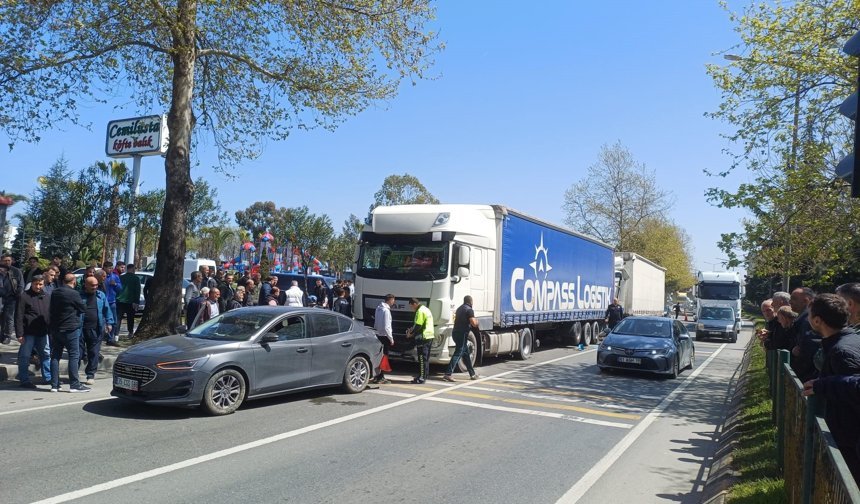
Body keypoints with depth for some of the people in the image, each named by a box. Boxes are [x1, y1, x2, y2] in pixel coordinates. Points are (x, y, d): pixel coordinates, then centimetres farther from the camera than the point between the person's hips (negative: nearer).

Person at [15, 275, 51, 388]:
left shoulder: (46, 297, 10)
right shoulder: (24, 297, -6)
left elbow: (50, 315, 15)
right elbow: (18, 317, -8)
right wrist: (19, 334, -13)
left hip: (43, 332, 5)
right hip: (28, 332, -5)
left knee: (46, 354, 11)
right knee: (25, 356, 1)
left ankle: (48, 377, 21)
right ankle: (24, 380, 10)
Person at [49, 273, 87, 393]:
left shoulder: (54, 293, 6)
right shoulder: (74, 294, -15)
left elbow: (51, 309, 15)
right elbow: (83, 309, -6)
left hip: (55, 328, 7)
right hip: (70, 329, -7)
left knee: (55, 356, 10)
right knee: (74, 355, -2)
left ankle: (54, 385, 13)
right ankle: (74, 384, -2)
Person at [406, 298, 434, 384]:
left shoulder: (420, 311, -14)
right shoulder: (426, 309, 18)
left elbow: (418, 325, -19)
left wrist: (411, 333, -6)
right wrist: (412, 329, 16)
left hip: (423, 338, -10)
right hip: (430, 336, 10)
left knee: (422, 358, -6)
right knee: (426, 358, 14)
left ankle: (422, 378, -3)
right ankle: (424, 376, 20)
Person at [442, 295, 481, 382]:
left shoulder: (460, 308, 17)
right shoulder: (469, 310, -10)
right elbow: (473, 323, -19)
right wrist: (476, 322, 3)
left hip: (455, 332, 9)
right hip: (462, 333, -9)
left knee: (466, 352, 15)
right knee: (458, 354, -10)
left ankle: (472, 374, 22)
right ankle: (448, 374, -16)